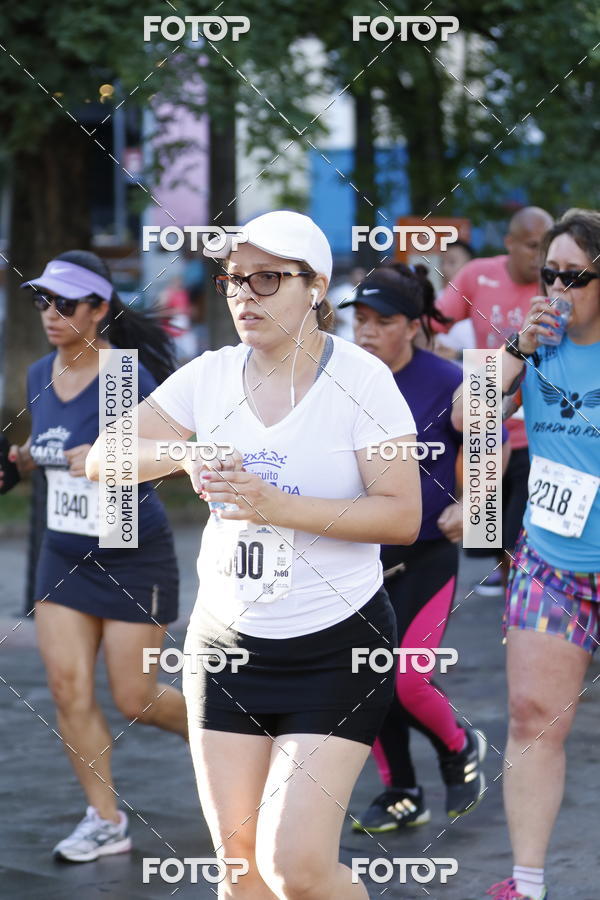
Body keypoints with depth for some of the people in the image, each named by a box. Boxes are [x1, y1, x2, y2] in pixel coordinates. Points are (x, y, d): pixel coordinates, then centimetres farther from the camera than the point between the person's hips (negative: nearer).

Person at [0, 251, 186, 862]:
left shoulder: (127, 377, -18)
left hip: (135, 558, -6)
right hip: (64, 555, 6)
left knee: (134, 700, 0)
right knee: (67, 686, -3)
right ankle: (106, 822, 9)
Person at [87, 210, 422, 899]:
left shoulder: (359, 378, -10)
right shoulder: (211, 375, 2)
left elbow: (403, 515, -15)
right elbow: (102, 460, 2)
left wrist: (278, 506, -25)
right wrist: (181, 456, -18)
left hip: (336, 646, -4)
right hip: (226, 637, 5)